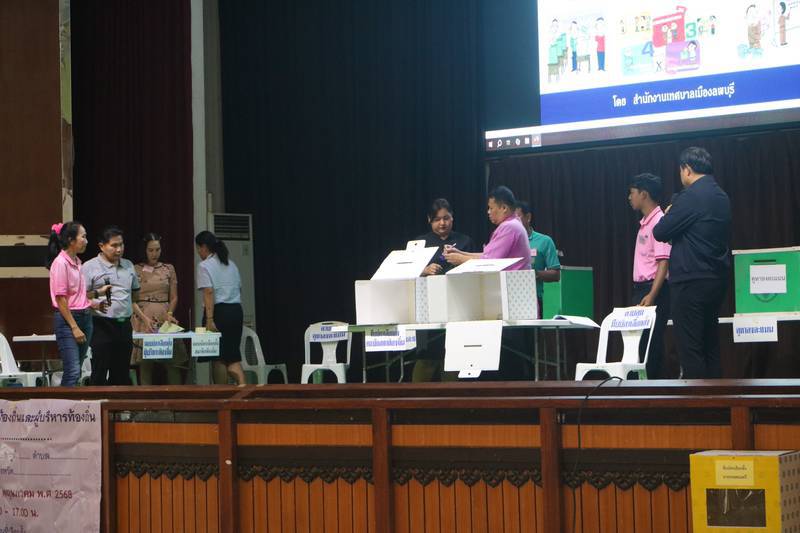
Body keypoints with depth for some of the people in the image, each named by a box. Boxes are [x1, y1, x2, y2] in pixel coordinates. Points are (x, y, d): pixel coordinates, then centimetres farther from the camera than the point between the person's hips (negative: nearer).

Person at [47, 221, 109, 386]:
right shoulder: (60, 263, -12)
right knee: (73, 371, -14)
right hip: (67, 318, -9)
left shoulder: (77, 262, 13)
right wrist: (74, 327, -18)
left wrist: (97, 293, 15)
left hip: (85, 317, 9)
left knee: (76, 371, 8)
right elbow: (61, 300, -15)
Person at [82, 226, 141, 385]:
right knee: (100, 374, -6)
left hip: (124, 325, 6)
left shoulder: (128, 266, 15)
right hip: (102, 326, -6)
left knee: (122, 374, 8)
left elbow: (135, 294, 27)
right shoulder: (90, 267, -4)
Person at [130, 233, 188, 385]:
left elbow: (174, 297, 12)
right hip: (143, 318, -2)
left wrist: (170, 313, -7)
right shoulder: (136, 270, 4)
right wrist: (145, 318, -14)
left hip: (165, 317, 2)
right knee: (145, 362, -4)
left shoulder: (168, 269, 12)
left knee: (173, 359, -6)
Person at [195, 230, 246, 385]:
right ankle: (242, 385, -11)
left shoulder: (204, 266, -7)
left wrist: (210, 319, -20)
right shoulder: (231, 264, 15)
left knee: (219, 358, 2)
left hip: (219, 311, -6)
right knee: (233, 355, 8)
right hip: (236, 311, 6)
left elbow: (209, 293, -16)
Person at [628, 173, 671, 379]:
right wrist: (639, 294, 16)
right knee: (639, 342, 7)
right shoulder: (645, 223, 17)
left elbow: (663, 262, -18)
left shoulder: (659, 222, -11)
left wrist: (651, 296, -25)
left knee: (650, 343, -10)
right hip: (641, 288, 9)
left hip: (654, 290, -9)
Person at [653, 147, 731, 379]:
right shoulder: (721, 197, 12)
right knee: (710, 346, 13)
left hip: (691, 281, -9)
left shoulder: (690, 196, -14)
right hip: (717, 279, 9)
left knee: (690, 349, -5)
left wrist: (668, 215, 10)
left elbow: (660, 232, -11)